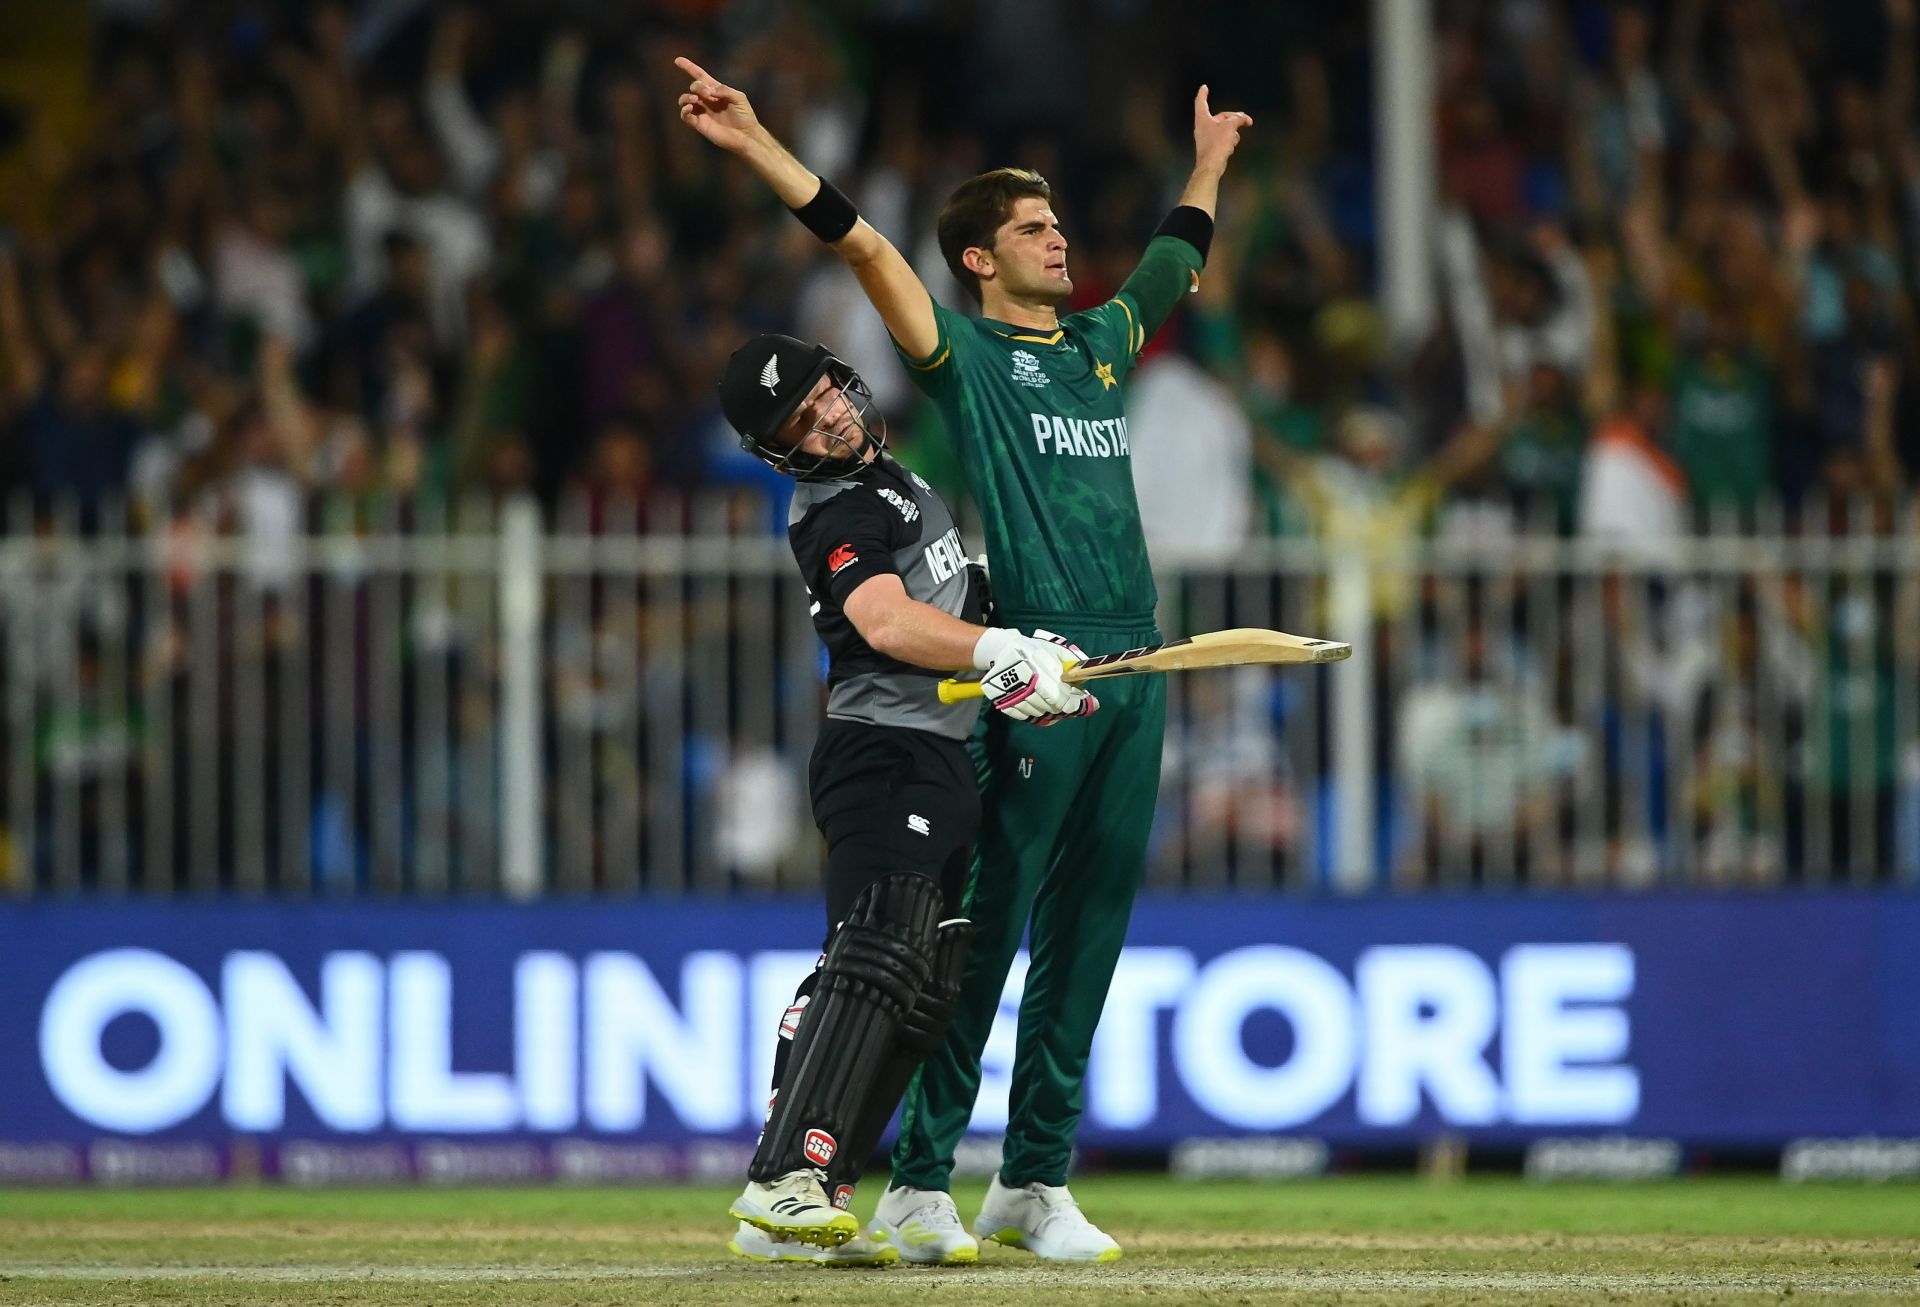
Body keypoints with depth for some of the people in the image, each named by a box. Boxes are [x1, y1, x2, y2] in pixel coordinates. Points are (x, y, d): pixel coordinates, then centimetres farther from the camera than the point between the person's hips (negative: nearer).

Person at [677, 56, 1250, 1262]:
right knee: (990, 926, -8)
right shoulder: (964, 351, 3)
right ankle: (921, 1186, -5)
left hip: (1136, 667, 6)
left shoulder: (1104, 341, 21)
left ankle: (1037, 1183, 11)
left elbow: (1177, 264, 41)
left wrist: (1207, 167, 50)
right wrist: (756, 144, -17)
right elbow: (863, 246, -8)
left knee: (1089, 933, 6)